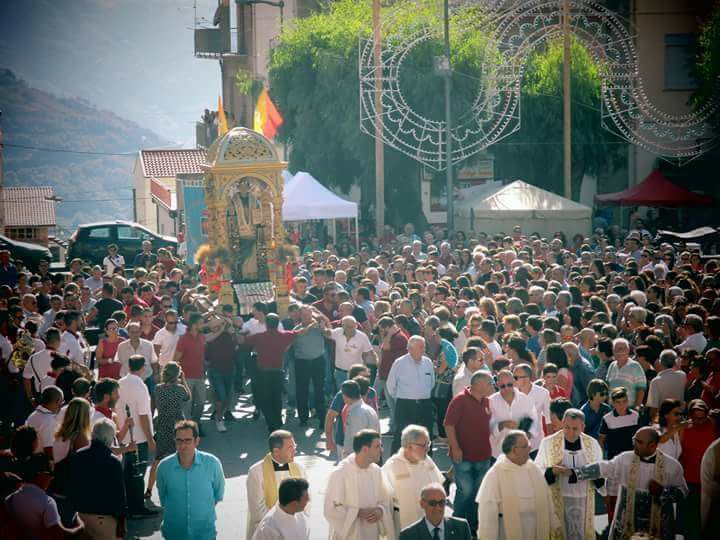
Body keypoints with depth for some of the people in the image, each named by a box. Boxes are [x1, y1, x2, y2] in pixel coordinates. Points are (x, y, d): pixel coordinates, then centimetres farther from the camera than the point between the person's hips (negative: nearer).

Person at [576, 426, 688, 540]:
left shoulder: (672, 466, -5)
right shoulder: (625, 459, -1)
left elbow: (683, 491, 1)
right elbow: (600, 469, 3)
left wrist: (662, 491, -16)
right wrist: (575, 473, -3)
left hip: (657, 527, -1)